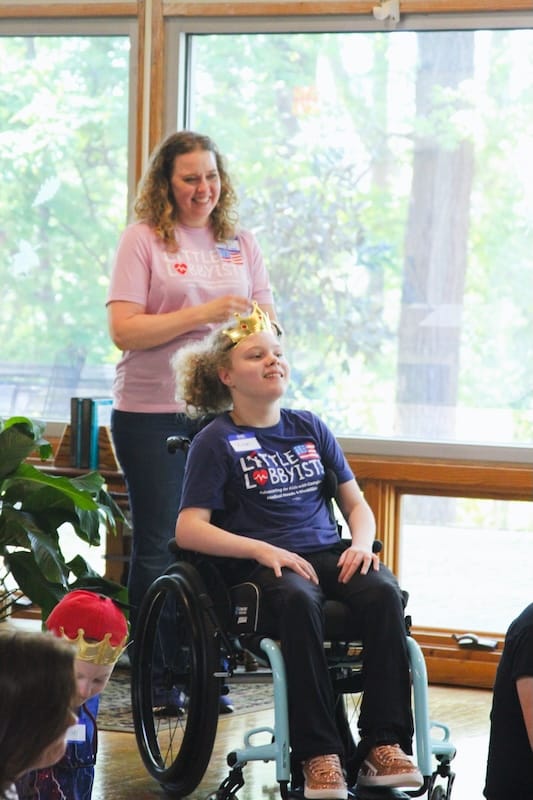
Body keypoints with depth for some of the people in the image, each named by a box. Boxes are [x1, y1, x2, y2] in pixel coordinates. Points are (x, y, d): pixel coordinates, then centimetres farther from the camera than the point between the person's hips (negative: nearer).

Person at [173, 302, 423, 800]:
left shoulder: (309, 428, 19)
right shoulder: (216, 441, 5)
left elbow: (356, 502, 22)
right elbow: (189, 530, -5)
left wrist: (361, 542, -2)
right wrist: (263, 550, -17)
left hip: (330, 553, 4)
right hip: (261, 564, -4)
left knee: (384, 592, -30)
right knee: (299, 601, -39)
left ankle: (384, 745, -32)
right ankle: (318, 756, -38)